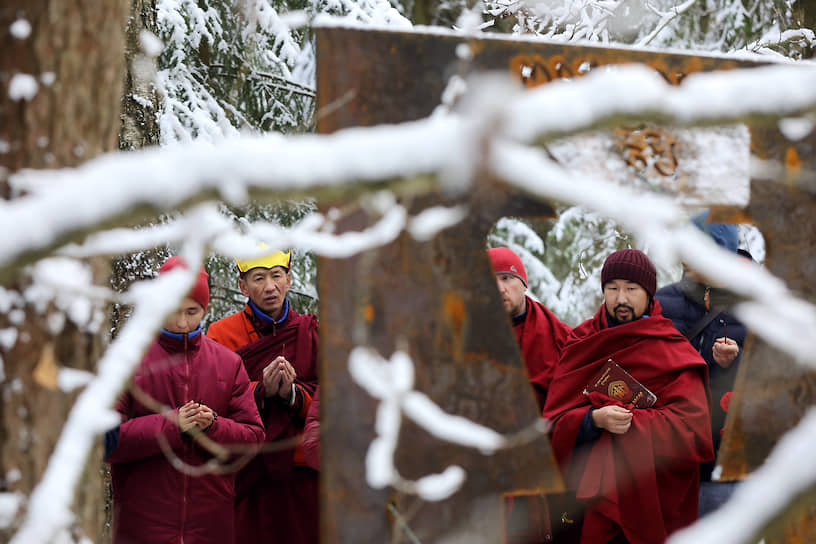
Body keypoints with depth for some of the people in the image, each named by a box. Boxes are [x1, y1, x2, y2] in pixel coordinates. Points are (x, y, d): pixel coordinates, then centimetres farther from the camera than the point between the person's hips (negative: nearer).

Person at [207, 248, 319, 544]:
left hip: (300, 474, 2)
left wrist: (291, 394, -17)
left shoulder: (311, 333, 10)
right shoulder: (222, 334, 5)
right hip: (245, 474, -2)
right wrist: (262, 391, -20)